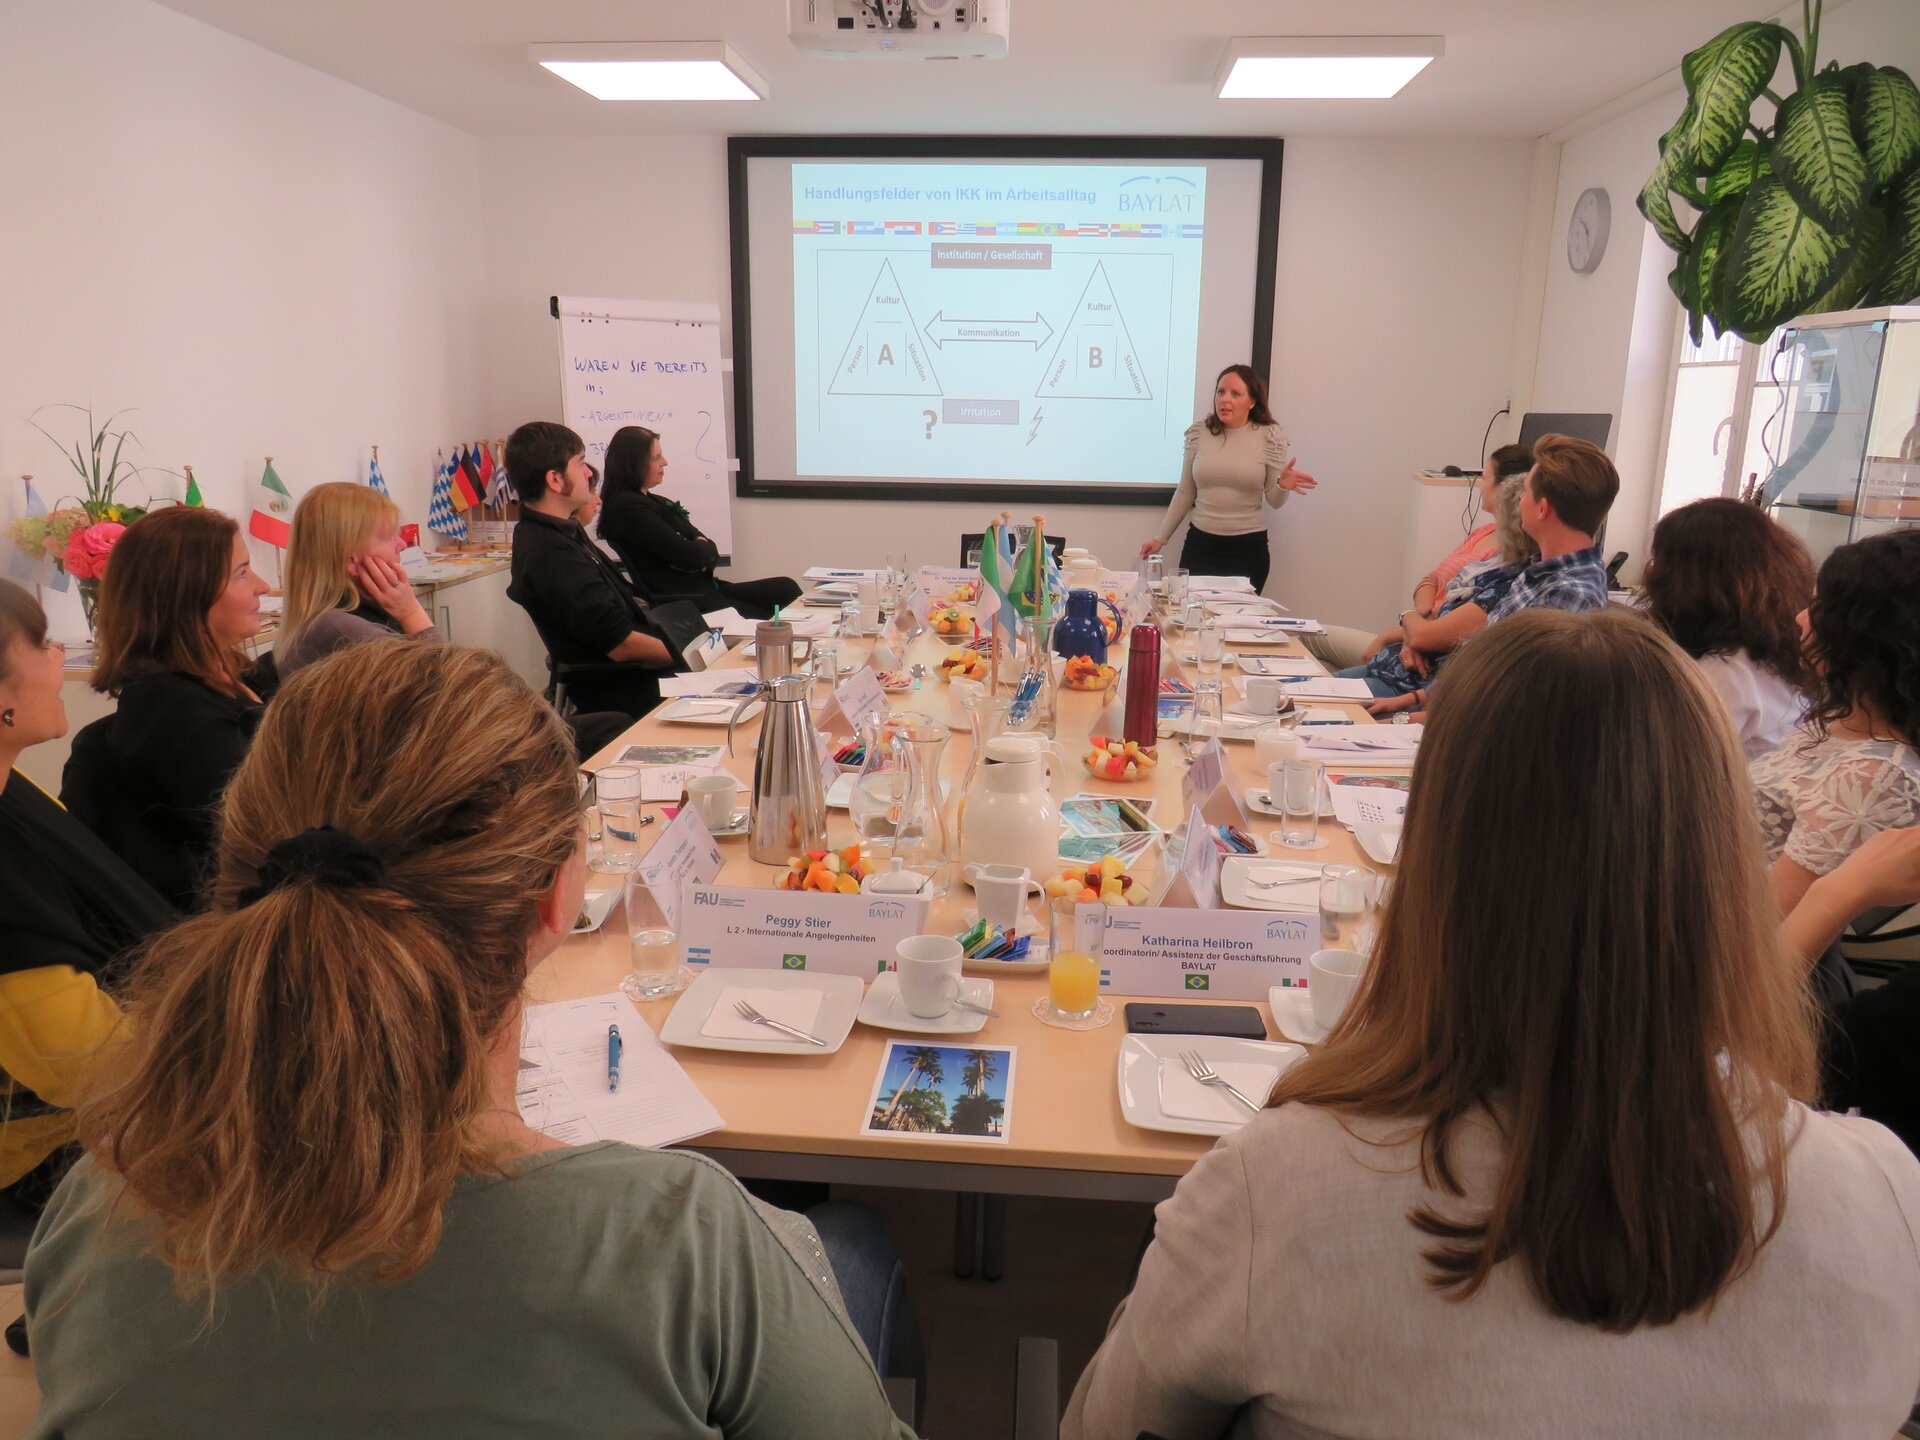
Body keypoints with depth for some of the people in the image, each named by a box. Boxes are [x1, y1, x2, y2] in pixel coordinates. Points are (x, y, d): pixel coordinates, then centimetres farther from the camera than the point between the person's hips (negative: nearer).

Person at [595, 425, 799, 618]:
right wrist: (704, 548, 3)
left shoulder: (656, 502, 18)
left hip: (702, 589, 9)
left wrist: (701, 548, -10)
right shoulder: (628, 508, -13)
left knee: (786, 588, 1)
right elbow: (690, 556, -20)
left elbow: (708, 551, 14)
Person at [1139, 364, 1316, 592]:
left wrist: (1282, 486, -22)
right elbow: (1185, 493, 9)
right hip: (1199, 543, 2)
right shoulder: (1198, 432, 1)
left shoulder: (1269, 436, -5)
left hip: (1248, 548, -2)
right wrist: (1160, 538, 9)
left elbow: (1274, 501, 0)